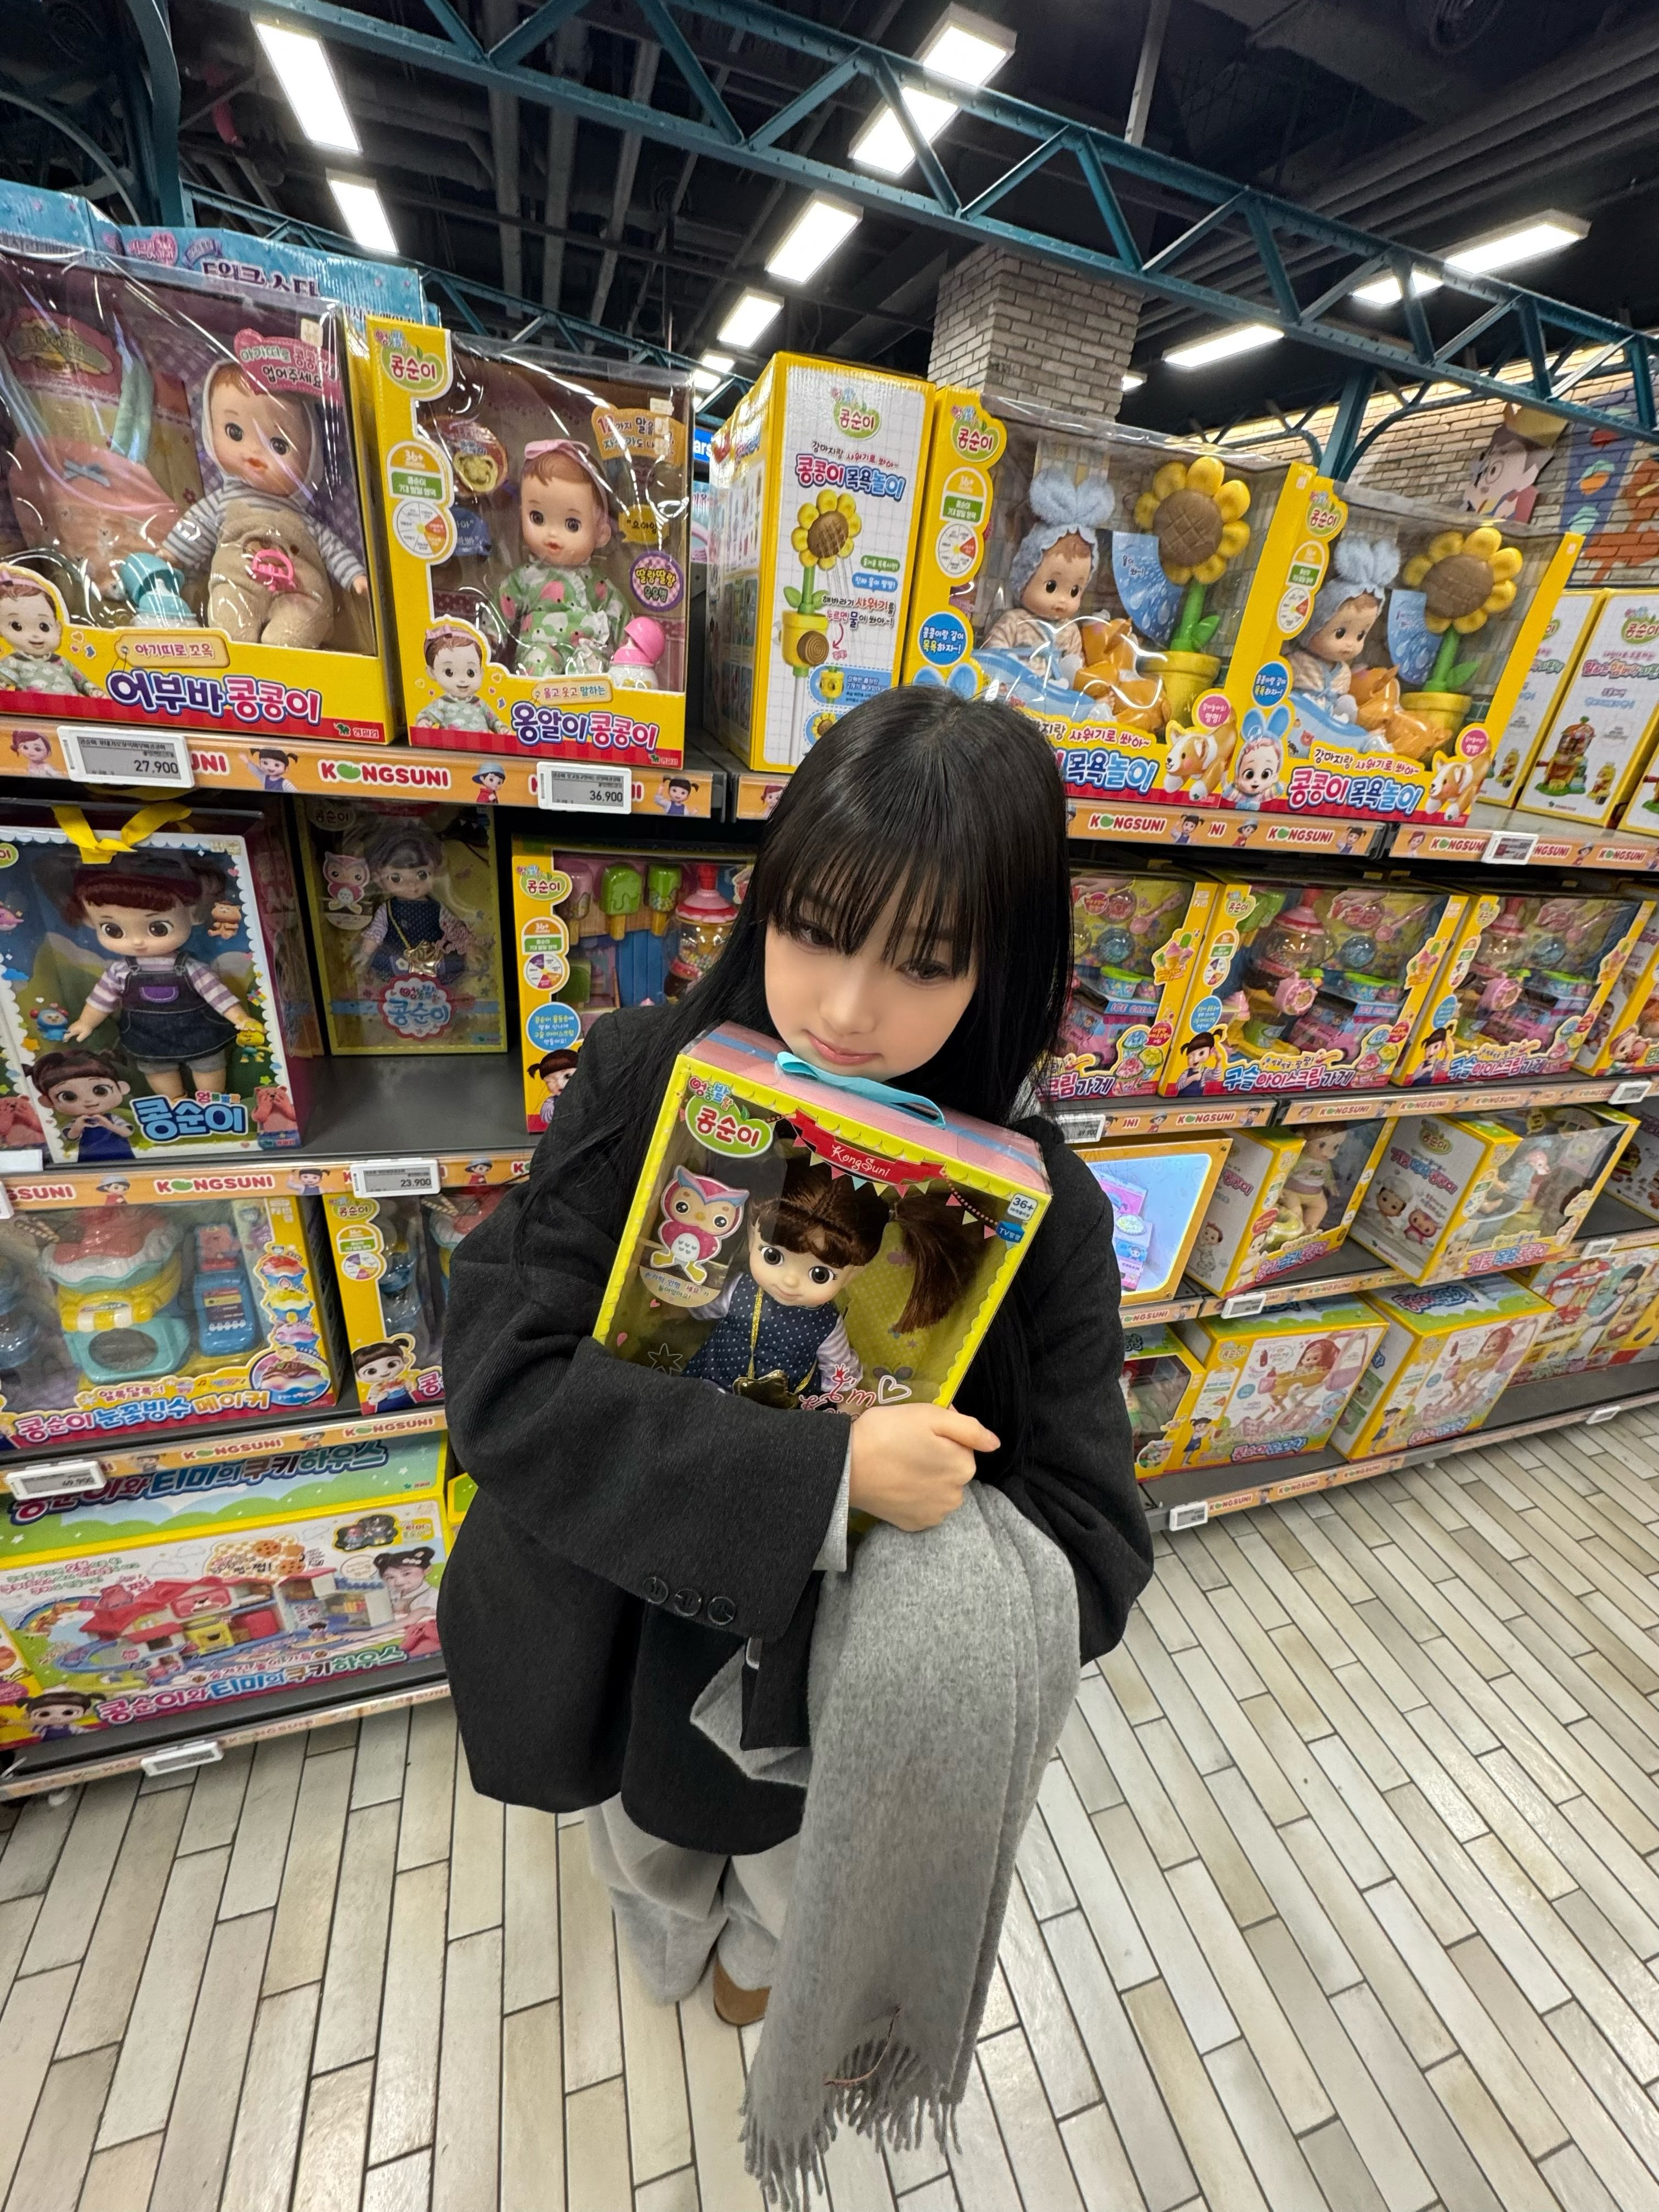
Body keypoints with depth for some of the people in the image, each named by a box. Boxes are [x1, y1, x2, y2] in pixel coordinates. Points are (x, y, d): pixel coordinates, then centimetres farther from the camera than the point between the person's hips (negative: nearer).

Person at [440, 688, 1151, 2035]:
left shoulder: (1038, 1212, -26)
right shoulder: (645, 1081, -25)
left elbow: (1088, 1560, -20)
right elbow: (503, 1381, -30)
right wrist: (827, 1475, -36)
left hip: (832, 1694, 0)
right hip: (610, 1651, 1)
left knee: (797, 1886, 36)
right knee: (650, 1870, 36)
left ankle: (765, 1948, 75)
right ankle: (675, 1950, 75)